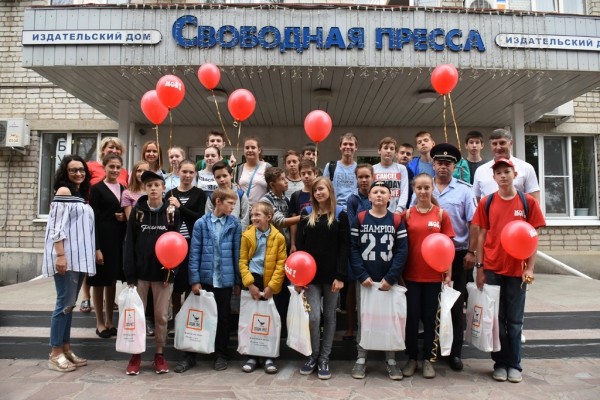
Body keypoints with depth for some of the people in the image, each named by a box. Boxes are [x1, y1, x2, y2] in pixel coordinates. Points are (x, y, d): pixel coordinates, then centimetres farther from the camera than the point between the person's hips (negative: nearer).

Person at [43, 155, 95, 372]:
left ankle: (65, 349, 19)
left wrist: (87, 257, 15)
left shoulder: (81, 195, 17)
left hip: (79, 256, 8)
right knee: (65, 302, -6)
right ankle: (55, 354, 2)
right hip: (65, 256, -8)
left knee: (70, 303, 11)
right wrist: (60, 255, -21)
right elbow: (57, 226, -14)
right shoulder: (63, 191, -5)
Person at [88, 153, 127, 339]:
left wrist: (125, 217, -5)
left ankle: (109, 321, 24)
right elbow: (94, 219, -10)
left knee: (112, 281, 13)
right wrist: (96, 248, -16)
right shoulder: (97, 189, -5)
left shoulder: (123, 189, 12)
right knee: (99, 281, 5)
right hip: (102, 239, -5)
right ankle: (100, 323, 17)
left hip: (119, 239, 5)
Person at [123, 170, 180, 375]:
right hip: (140, 271, 1)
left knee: (161, 315, 8)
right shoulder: (137, 211, 1)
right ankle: (136, 354, 22)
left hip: (162, 272, 0)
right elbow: (129, 243, -2)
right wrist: (130, 274, -8)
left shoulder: (172, 212, 0)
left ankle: (160, 354, 22)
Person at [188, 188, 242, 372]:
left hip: (225, 279, 0)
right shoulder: (201, 223, -4)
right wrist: (195, 280, -6)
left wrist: (237, 281, 1)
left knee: (223, 317, 11)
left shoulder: (234, 224, -2)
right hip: (205, 278, 0)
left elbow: (237, 253, 0)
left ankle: (221, 354, 26)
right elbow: (194, 253, -4)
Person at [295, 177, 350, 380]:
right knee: (313, 317, -3)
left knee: (329, 317, 8)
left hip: (332, 275, -1)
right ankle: (313, 355, 19)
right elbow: (299, 245, 3)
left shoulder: (340, 215, 0)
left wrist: (340, 276, -12)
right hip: (311, 274, 1)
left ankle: (324, 358, 21)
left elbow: (344, 247, -5)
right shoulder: (306, 215, 6)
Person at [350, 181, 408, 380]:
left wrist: (390, 278, -12)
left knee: (390, 319, 7)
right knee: (363, 319, 8)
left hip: (389, 281, 1)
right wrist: (362, 275, -13)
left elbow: (402, 251, -3)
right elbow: (353, 249, -4)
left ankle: (391, 360, 21)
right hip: (364, 280, 0)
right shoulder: (359, 220, 1)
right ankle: (361, 358, 20)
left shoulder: (397, 221, 2)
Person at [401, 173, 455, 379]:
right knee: (412, 317, 8)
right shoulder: (407, 214, -1)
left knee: (429, 318, 10)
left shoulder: (442, 215, -1)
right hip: (411, 275, 0)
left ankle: (427, 359, 25)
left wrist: (448, 274, -1)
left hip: (434, 276, 0)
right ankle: (412, 358, 23)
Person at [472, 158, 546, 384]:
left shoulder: (528, 202, -1)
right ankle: (500, 363, 22)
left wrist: (530, 268, -5)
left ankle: (514, 364, 23)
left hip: (517, 270, 0)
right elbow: (482, 235, 2)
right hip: (492, 269, 1)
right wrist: (479, 268, -1)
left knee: (515, 320, 9)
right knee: (496, 318, 9)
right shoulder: (486, 203, 1)